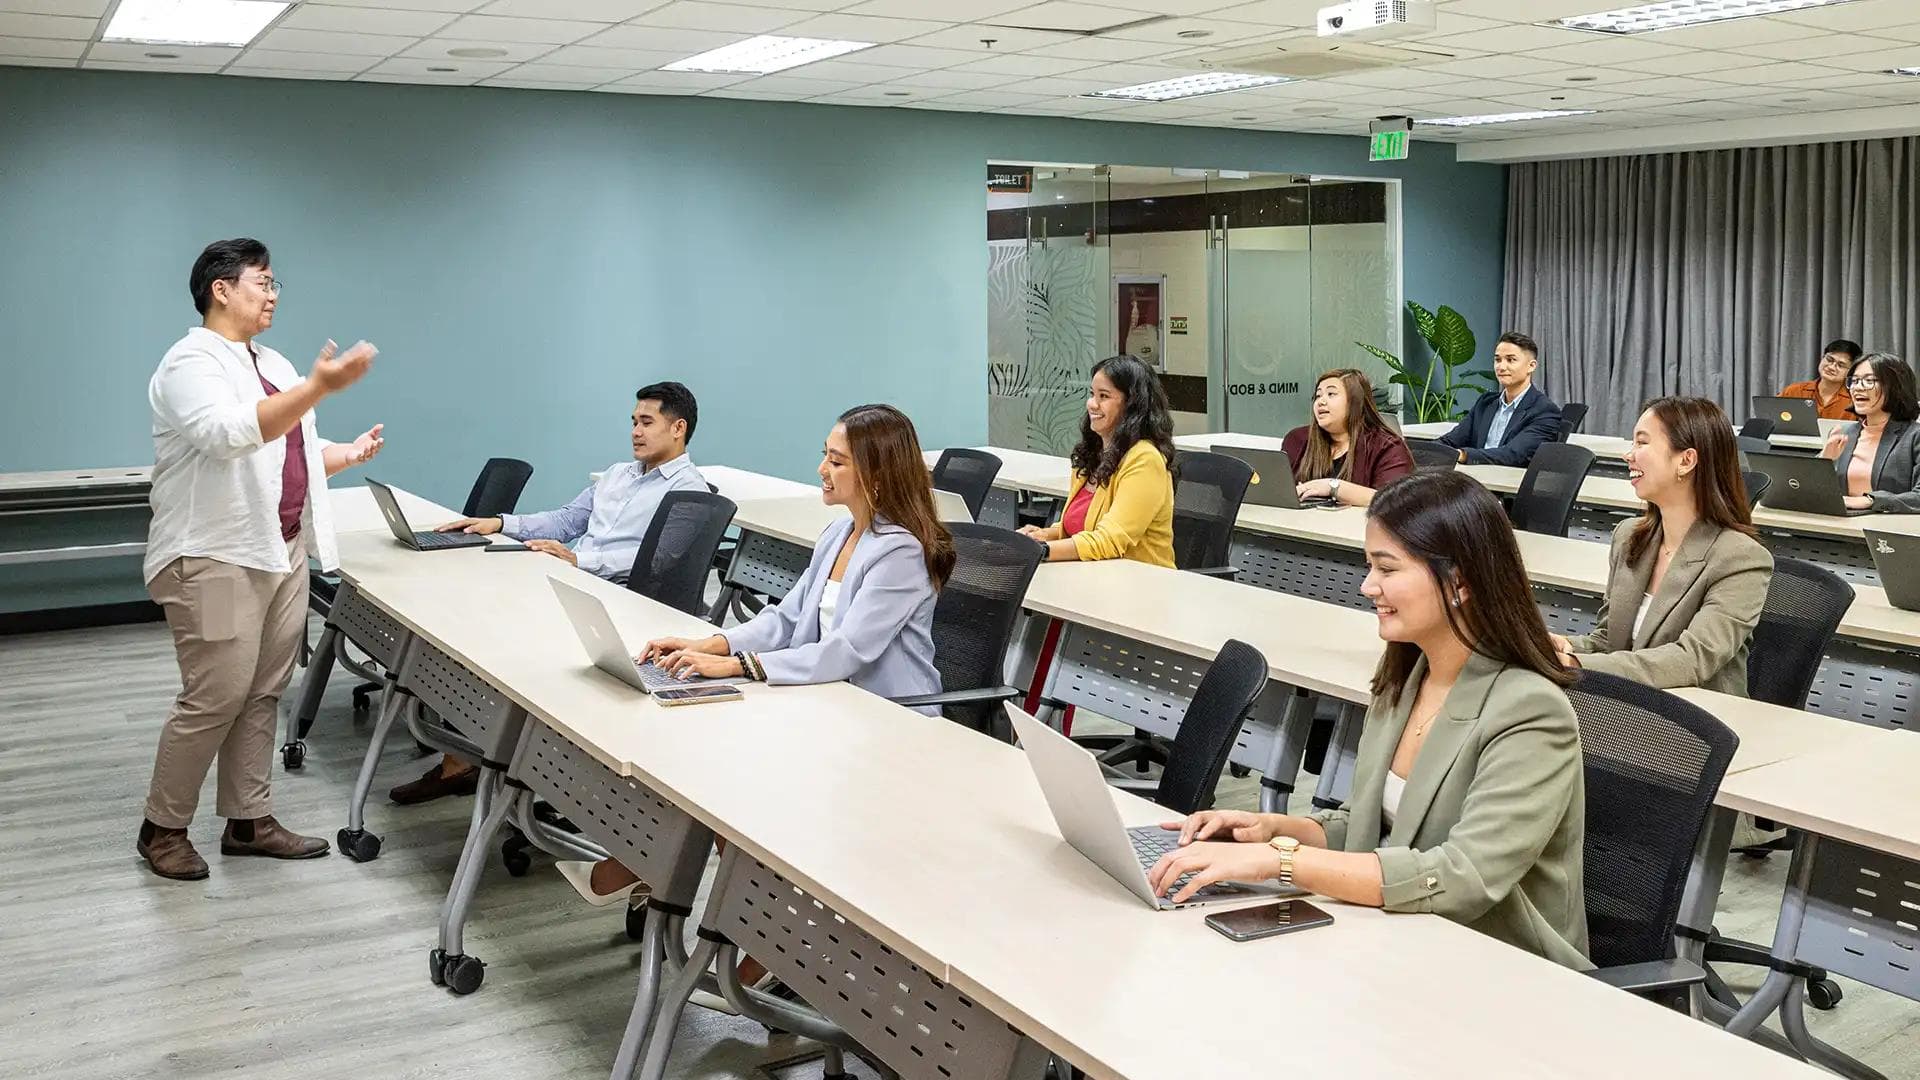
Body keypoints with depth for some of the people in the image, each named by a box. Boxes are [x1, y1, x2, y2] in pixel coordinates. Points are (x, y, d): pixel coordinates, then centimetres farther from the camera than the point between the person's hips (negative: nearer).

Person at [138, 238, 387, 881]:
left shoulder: (273, 365, 18)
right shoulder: (192, 362, -10)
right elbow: (231, 434, -28)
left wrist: (348, 454, 7)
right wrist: (320, 388, -35)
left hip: (282, 553, 9)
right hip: (216, 559, -8)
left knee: (263, 694, 10)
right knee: (216, 697, -5)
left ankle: (248, 820, 19)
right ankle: (162, 828, 11)